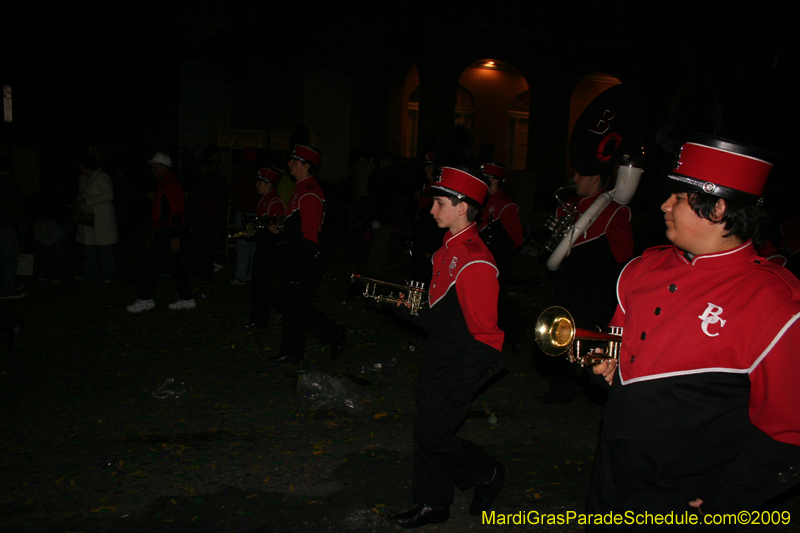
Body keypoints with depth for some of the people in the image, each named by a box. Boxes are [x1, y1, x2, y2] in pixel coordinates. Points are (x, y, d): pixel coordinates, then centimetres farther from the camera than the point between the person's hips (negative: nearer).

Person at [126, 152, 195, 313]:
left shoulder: (172, 186, -16)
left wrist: (175, 238, -24)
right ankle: (186, 299, 16)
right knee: (174, 265, 11)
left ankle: (145, 300, 2)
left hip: (168, 232, -10)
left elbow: (176, 214, -21)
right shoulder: (163, 185, 17)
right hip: (164, 232, 10)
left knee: (151, 262, -6)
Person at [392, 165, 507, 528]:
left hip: (460, 367, -9)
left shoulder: (475, 262, -22)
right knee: (426, 432, 15)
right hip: (437, 361, 9)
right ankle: (433, 505, 32)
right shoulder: (448, 248, 7)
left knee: (434, 436, -1)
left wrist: (460, 386, -20)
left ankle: (488, 474, 24)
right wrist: (405, 307, 2)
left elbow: (484, 332, -21)